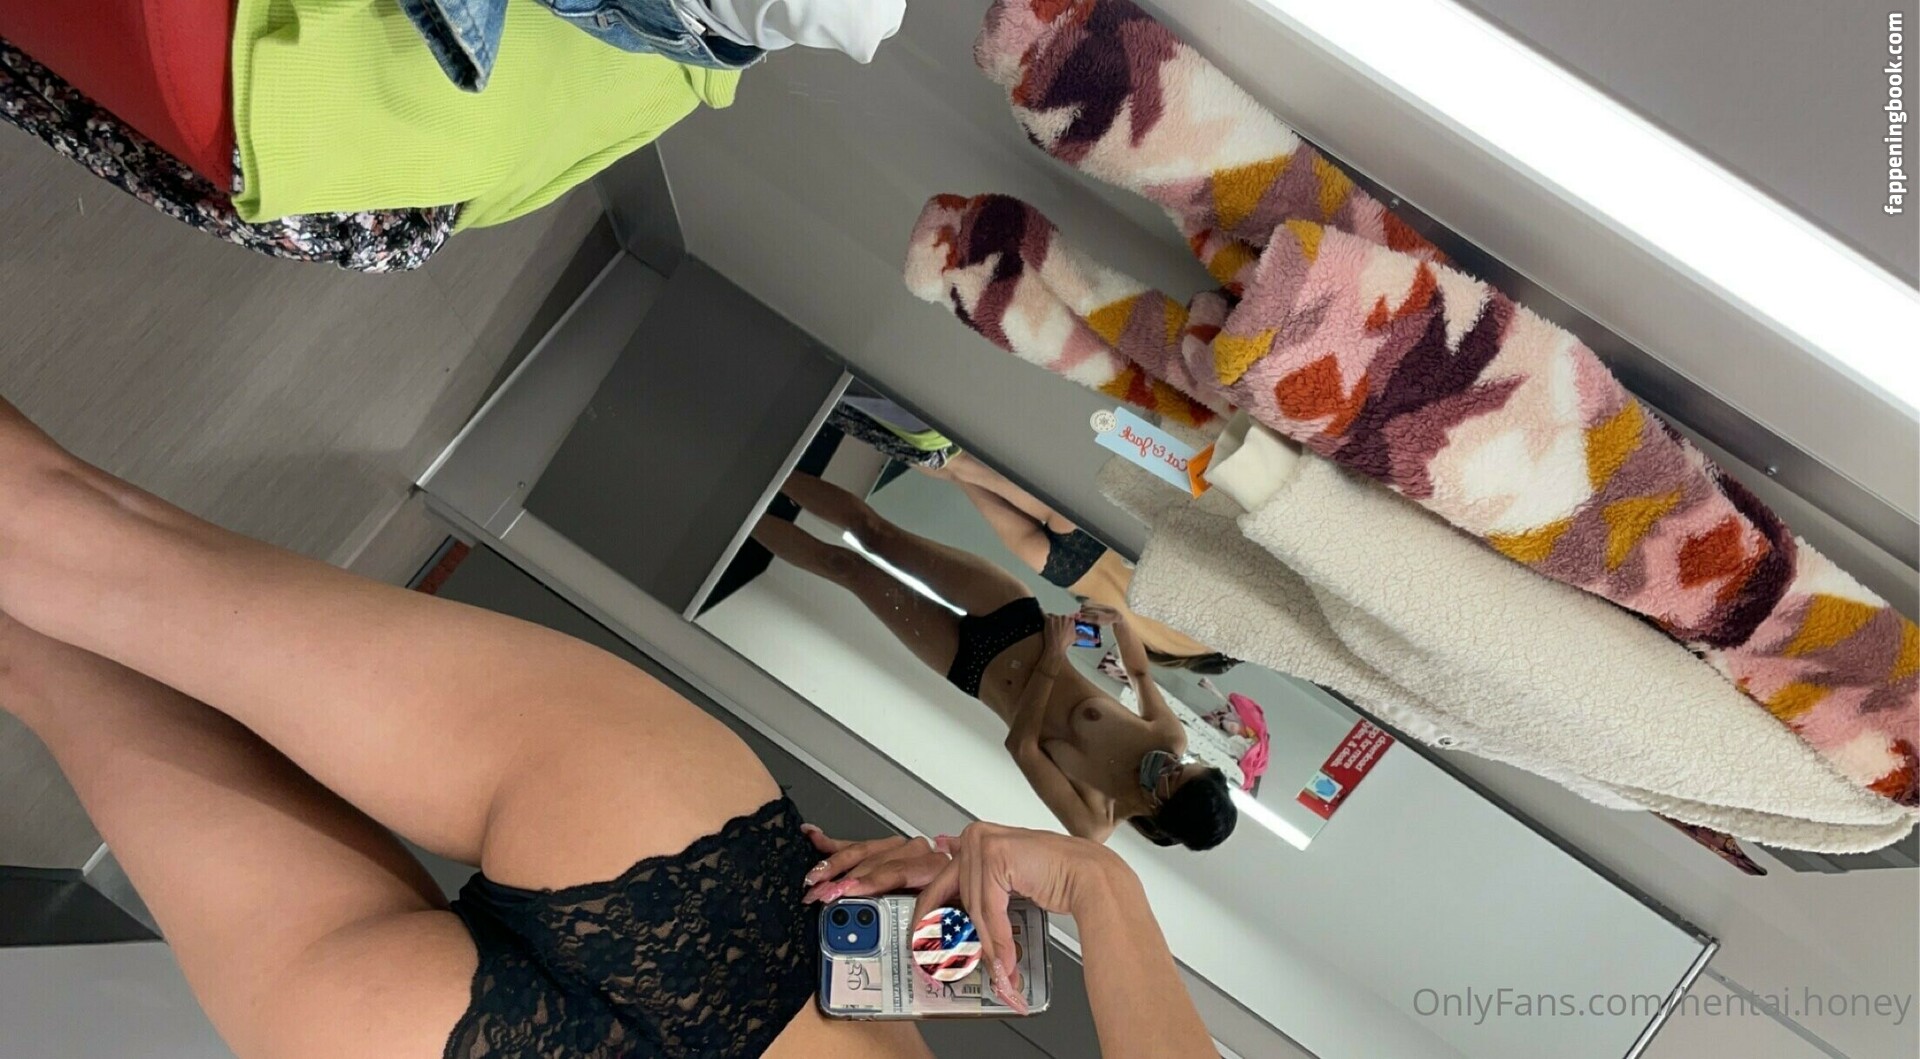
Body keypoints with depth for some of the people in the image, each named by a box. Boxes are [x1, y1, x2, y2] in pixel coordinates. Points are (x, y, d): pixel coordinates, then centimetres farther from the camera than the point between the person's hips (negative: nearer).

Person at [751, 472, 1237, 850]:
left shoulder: (1093, 826, -24)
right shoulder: (1172, 737, -13)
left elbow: (1022, 747, -22)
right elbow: (1140, 670, 5)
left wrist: (1050, 662, -23)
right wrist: (1119, 618, -14)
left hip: (972, 666, -4)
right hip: (1015, 617, 4)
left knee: (844, 566, -2)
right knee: (875, 531, 2)